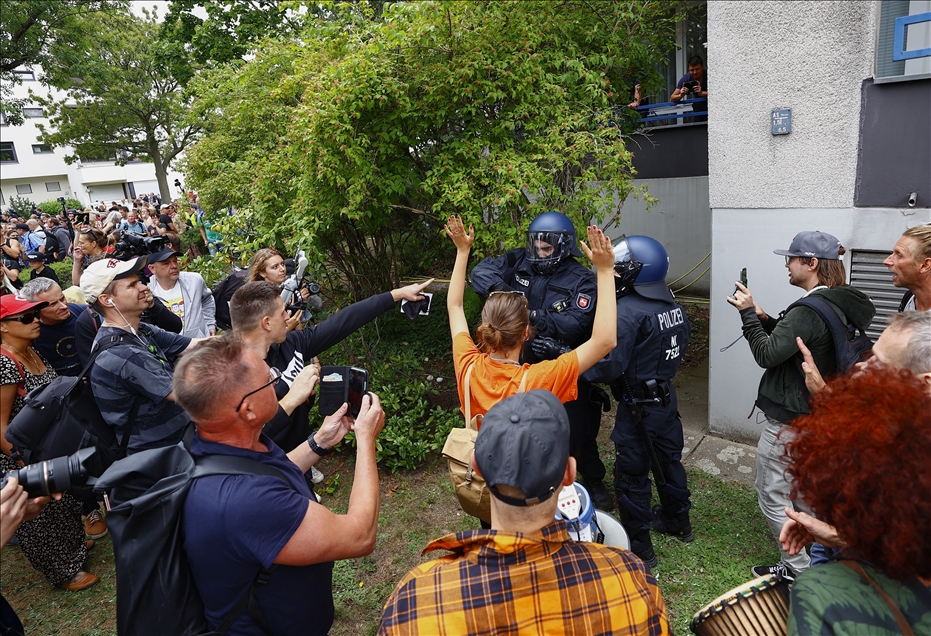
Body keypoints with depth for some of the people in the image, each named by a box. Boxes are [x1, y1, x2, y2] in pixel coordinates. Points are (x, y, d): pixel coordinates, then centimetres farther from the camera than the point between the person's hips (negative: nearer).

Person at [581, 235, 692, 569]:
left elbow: (610, 366, -29)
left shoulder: (627, 312, -25)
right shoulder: (672, 304, 0)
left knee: (632, 473, 6)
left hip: (638, 406, -8)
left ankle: (638, 547, 20)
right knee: (669, 458, 25)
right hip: (666, 395, 8)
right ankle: (677, 521, 46)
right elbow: (681, 340, 11)